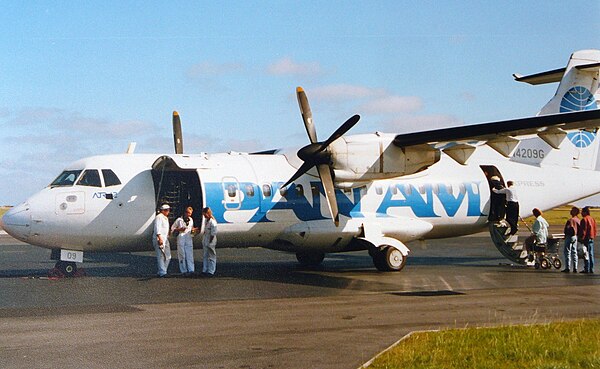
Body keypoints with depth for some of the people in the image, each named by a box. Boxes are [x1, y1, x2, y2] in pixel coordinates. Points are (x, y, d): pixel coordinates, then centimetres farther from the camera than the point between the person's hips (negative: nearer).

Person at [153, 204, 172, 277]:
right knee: (161, 256, -10)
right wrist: (160, 238, -28)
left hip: (165, 239, 10)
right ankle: (162, 273, -10)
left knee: (168, 257, 8)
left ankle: (162, 271, 15)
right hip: (159, 239, -10)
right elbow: (157, 229, -20)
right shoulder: (159, 217, -10)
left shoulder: (165, 218, 21)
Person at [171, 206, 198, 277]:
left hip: (189, 240, 3)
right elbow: (172, 229, 2)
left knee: (190, 255, -5)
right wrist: (179, 229, -14)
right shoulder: (179, 220, -2)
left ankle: (191, 270, -9)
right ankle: (184, 271, 2)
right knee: (182, 256, -2)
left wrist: (193, 230, 0)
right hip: (181, 240, -3)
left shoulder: (191, 220, 12)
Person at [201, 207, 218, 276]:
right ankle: (205, 270, 22)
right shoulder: (206, 220, 8)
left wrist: (209, 243, -17)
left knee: (211, 257, 0)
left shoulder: (212, 222, -19)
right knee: (205, 256, 14)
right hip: (205, 242, 9)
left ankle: (211, 271, 5)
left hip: (210, 243, -9)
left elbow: (213, 234, -19)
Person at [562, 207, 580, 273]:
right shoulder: (578, 220, 8)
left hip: (569, 237, -8)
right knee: (574, 252, 11)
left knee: (567, 252, -3)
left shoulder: (571, 220, -17)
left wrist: (565, 235, -5)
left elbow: (567, 228, -20)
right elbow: (579, 229, 12)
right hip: (575, 237, 8)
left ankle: (567, 268, -5)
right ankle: (575, 268, 10)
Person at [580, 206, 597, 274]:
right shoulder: (592, 219, 14)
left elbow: (583, 230, -16)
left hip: (586, 238, -8)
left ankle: (586, 269, -7)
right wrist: (593, 237, 20)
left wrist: (582, 238, -13)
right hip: (591, 238, 8)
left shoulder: (584, 219, -12)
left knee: (586, 254, -6)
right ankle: (591, 269, 10)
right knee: (591, 254, 10)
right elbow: (594, 229, 16)